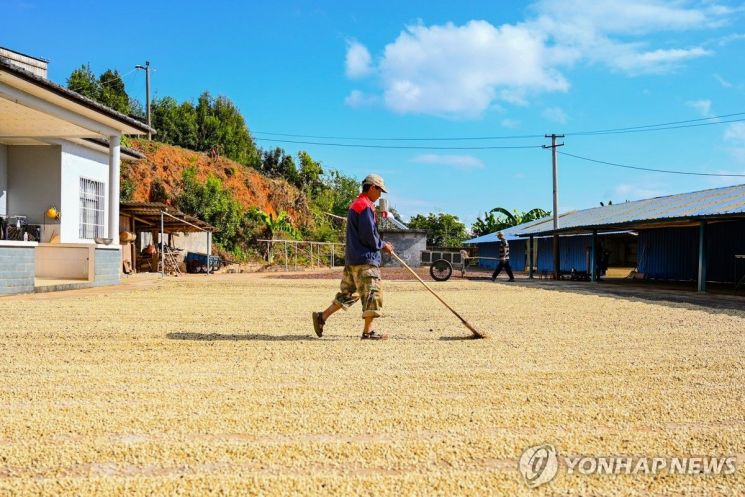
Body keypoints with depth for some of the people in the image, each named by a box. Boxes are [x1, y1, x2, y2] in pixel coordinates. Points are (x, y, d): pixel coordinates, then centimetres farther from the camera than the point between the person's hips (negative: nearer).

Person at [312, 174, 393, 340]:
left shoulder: (355, 204, 20)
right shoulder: (365, 206, -13)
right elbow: (368, 236, -19)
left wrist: (382, 244, 16)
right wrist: (382, 245, -2)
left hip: (352, 258, 10)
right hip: (365, 259, -10)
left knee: (348, 293, 15)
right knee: (372, 293, -5)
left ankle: (322, 317, 13)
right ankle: (368, 331, -2)